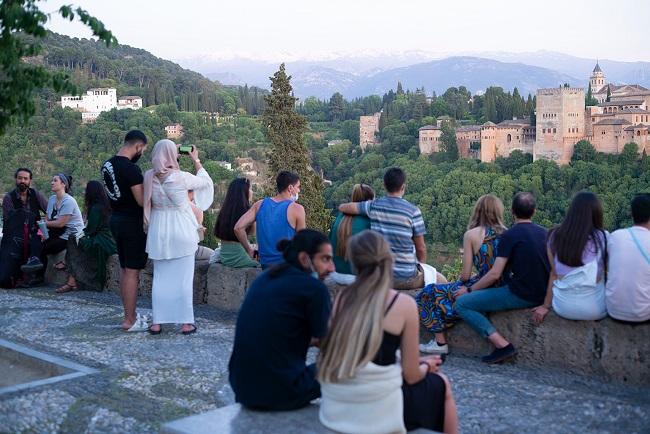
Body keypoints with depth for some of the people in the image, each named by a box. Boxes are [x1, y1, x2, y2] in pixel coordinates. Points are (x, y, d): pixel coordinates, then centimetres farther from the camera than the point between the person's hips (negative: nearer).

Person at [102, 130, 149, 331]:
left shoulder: (107, 164, 8)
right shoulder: (131, 169, -20)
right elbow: (142, 201, -22)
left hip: (116, 220, 9)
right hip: (132, 222, -9)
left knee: (124, 269, 15)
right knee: (132, 271, -4)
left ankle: (130, 314, 22)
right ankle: (129, 321, 0)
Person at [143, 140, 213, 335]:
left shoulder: (149, 176, -5)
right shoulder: (181, 177, -16)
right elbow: (206, 182, 0)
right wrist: (196, 160, 7)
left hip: (158, 232, 4)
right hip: (181, 231, -4)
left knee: (160, 277, 12)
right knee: (183, 278, 4)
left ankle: (157, 322, 13)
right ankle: (185, 322, 8)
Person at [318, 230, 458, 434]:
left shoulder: (342, 298, 5)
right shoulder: (404, 304, -8)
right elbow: (411, 375, -4)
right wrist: (426, 366, 20)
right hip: (377, 415, -5)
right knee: (440, 385, 25)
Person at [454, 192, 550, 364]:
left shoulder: (509, 235, -11)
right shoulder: (543, 233, 10)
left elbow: (495, 274, -15)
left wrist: (469, 290, -3)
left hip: (520, 295, -8)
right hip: (543, 295, 8)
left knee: (461, 303, -7)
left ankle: (503, 345, -14)